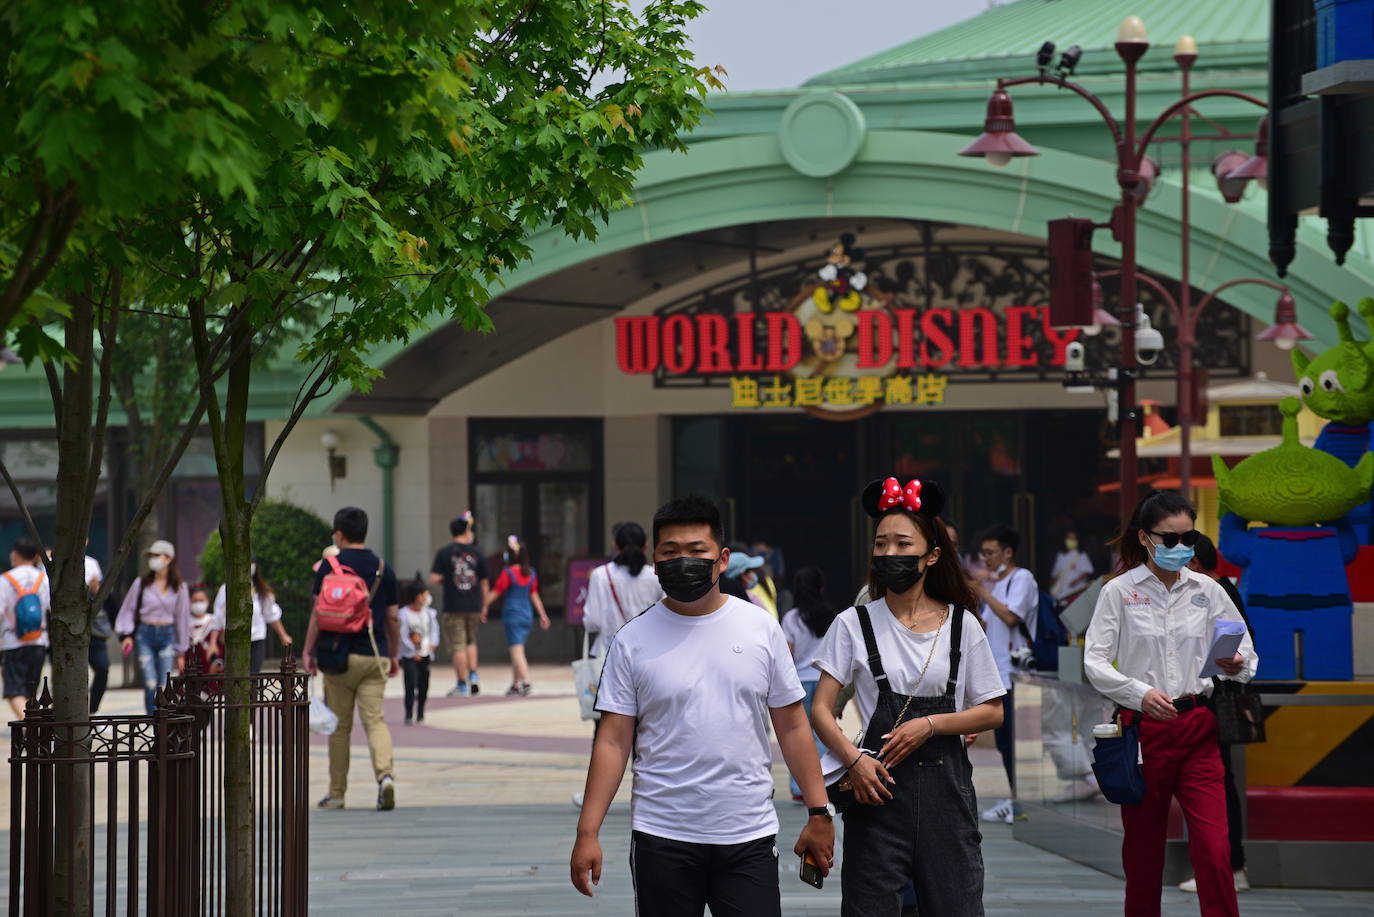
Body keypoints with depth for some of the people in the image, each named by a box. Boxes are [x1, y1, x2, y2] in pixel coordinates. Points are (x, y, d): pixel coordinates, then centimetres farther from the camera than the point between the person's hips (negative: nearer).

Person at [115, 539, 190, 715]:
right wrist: (126, 634, -5)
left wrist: (181, 652, 12)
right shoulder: (142, 583, 2)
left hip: (167, 635, 1)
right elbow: (128, 609, 9)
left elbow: (182, 618, 10)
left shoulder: (179, 587, 5)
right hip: (145, 634, -1)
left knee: (164, 686, -6)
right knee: (150, 684, -11)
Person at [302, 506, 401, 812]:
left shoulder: (329, 566, -3)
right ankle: (385, 774, -25)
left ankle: (336, 794, 13)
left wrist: (308, 651, 0)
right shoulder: (383, 569, 6)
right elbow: (393, 618, 8)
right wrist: (394, 655, 19)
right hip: (375, 656, 2)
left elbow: (318, 613, -6)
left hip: (339, 657, -2)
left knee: (339, 726, 7)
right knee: (375, 720, 0)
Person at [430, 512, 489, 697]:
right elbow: (485, 583, 7)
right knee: (471, 642, 22)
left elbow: (434, 579, -10)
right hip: (473, 605, 3)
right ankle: (473, 676, 10)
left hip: (453, 606, -3)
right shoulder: (476, 553, 3)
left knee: (457, 646, -1)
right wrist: (483, 606, 17)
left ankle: (462, 685, 0)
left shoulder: (444, 553, -4)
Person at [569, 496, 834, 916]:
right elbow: (613, 742, 0)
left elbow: (792, 727, 8)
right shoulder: (633, 641, 1)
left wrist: (818, 812, 5)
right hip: (663, 838, -1)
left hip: (749, 837, 1)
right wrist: (588, 832, -6)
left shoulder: (762, 629, 5)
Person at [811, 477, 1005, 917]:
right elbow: (821, 710, 0)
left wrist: (929, 725, -8)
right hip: (878, 783, -1)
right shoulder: (855, 624, 2)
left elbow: (991, 712, 7)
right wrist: (854, 759, -17)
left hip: (944, 782, 1)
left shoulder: (961, 625, 6)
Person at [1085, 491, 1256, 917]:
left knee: (1213, 850, -8)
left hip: (1198, 729, 1)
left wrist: (1237, 666, -15)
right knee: (1143, 850, 7)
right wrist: (1141, 693, -22)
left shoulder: (1206, 590, 6)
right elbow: (1094, 663, -7)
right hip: (1144, 729, -1)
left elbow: (1247, 655, 9)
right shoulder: (1119, 591, -1)